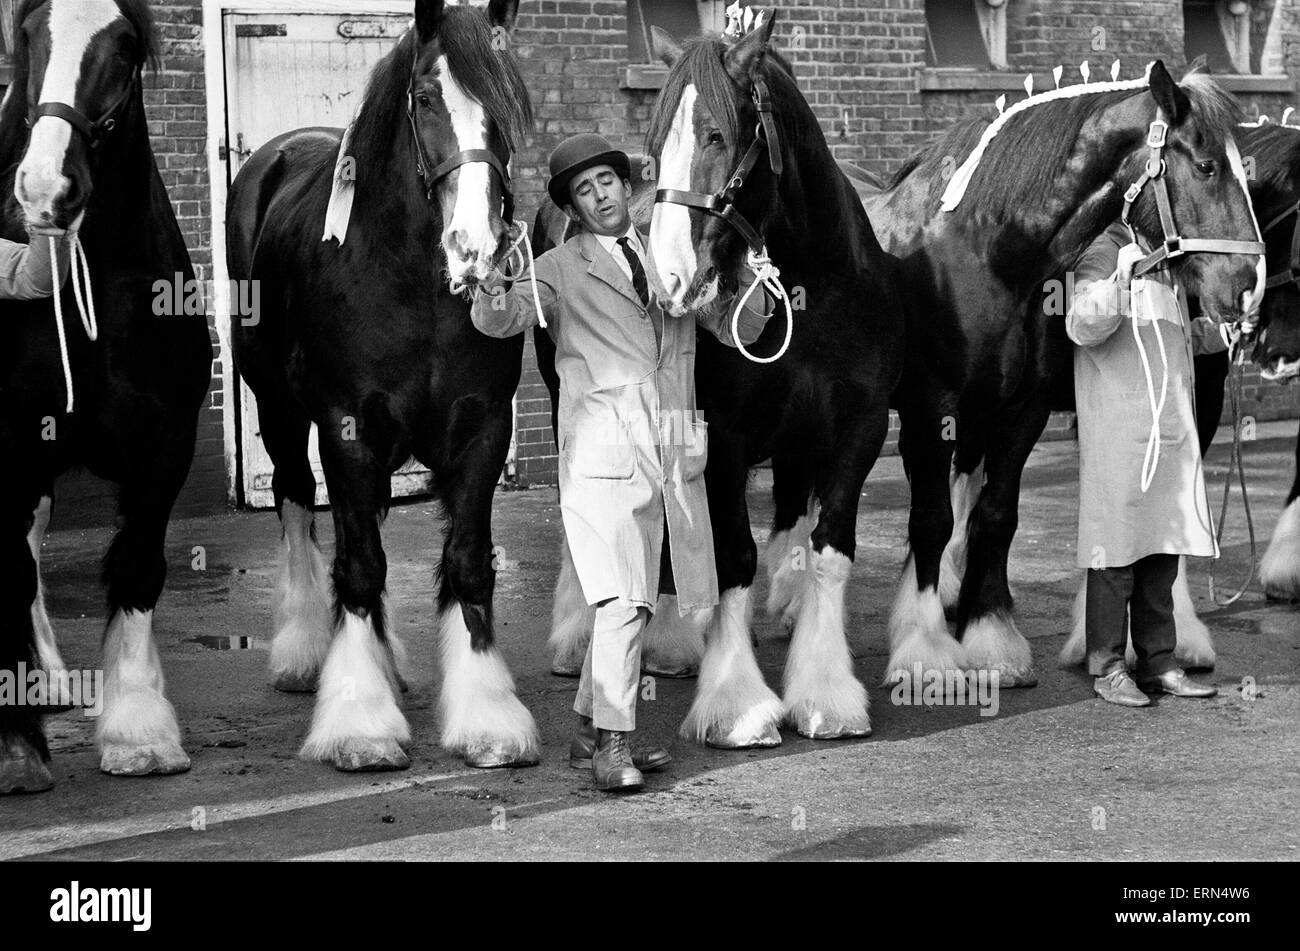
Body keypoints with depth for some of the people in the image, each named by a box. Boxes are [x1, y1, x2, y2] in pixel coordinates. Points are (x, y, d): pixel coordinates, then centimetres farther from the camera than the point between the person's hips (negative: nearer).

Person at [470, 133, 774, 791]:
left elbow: (736, 329, 17)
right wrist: (494, 295, -35)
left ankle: (589, 730, 22)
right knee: (622, 601, -15)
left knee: (635, 602, 10)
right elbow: (501, 319, -11)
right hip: (605, 453, -5)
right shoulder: (560, 271, 4)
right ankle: (612, 745, -10)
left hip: (675, 453, 5)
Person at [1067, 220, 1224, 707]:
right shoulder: (1103, 257, -7)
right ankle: (1107, 669, 4)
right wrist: (1120, 278, -34)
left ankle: (1158, 664, 17)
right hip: (1119, 430, -8)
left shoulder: (1169, 268, 17)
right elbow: (1082, 327, -22)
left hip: (1172, 435, 8)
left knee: (1163, 552, 10)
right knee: (1117, 547, -3)